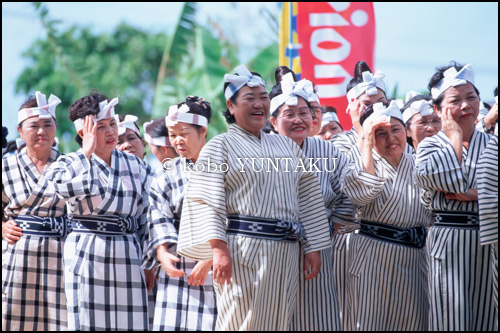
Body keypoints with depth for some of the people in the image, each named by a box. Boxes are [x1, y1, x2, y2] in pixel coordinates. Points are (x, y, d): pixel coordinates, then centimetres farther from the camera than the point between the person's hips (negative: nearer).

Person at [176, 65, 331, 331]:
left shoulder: (287, 146, 19)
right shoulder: (220, 146, 3)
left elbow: (308, 198, 17)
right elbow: (207, 202, -6)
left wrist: (313, 248, 10)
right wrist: (218, 248, -17)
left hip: (285, 254, 5)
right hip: (241, 252, -5)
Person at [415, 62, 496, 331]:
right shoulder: (430, 146, 4)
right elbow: (451, 181, -15)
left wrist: (474, 194, -15)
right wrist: (454, 135, -5)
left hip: (489, 245, 3)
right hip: (449, 245, -3)